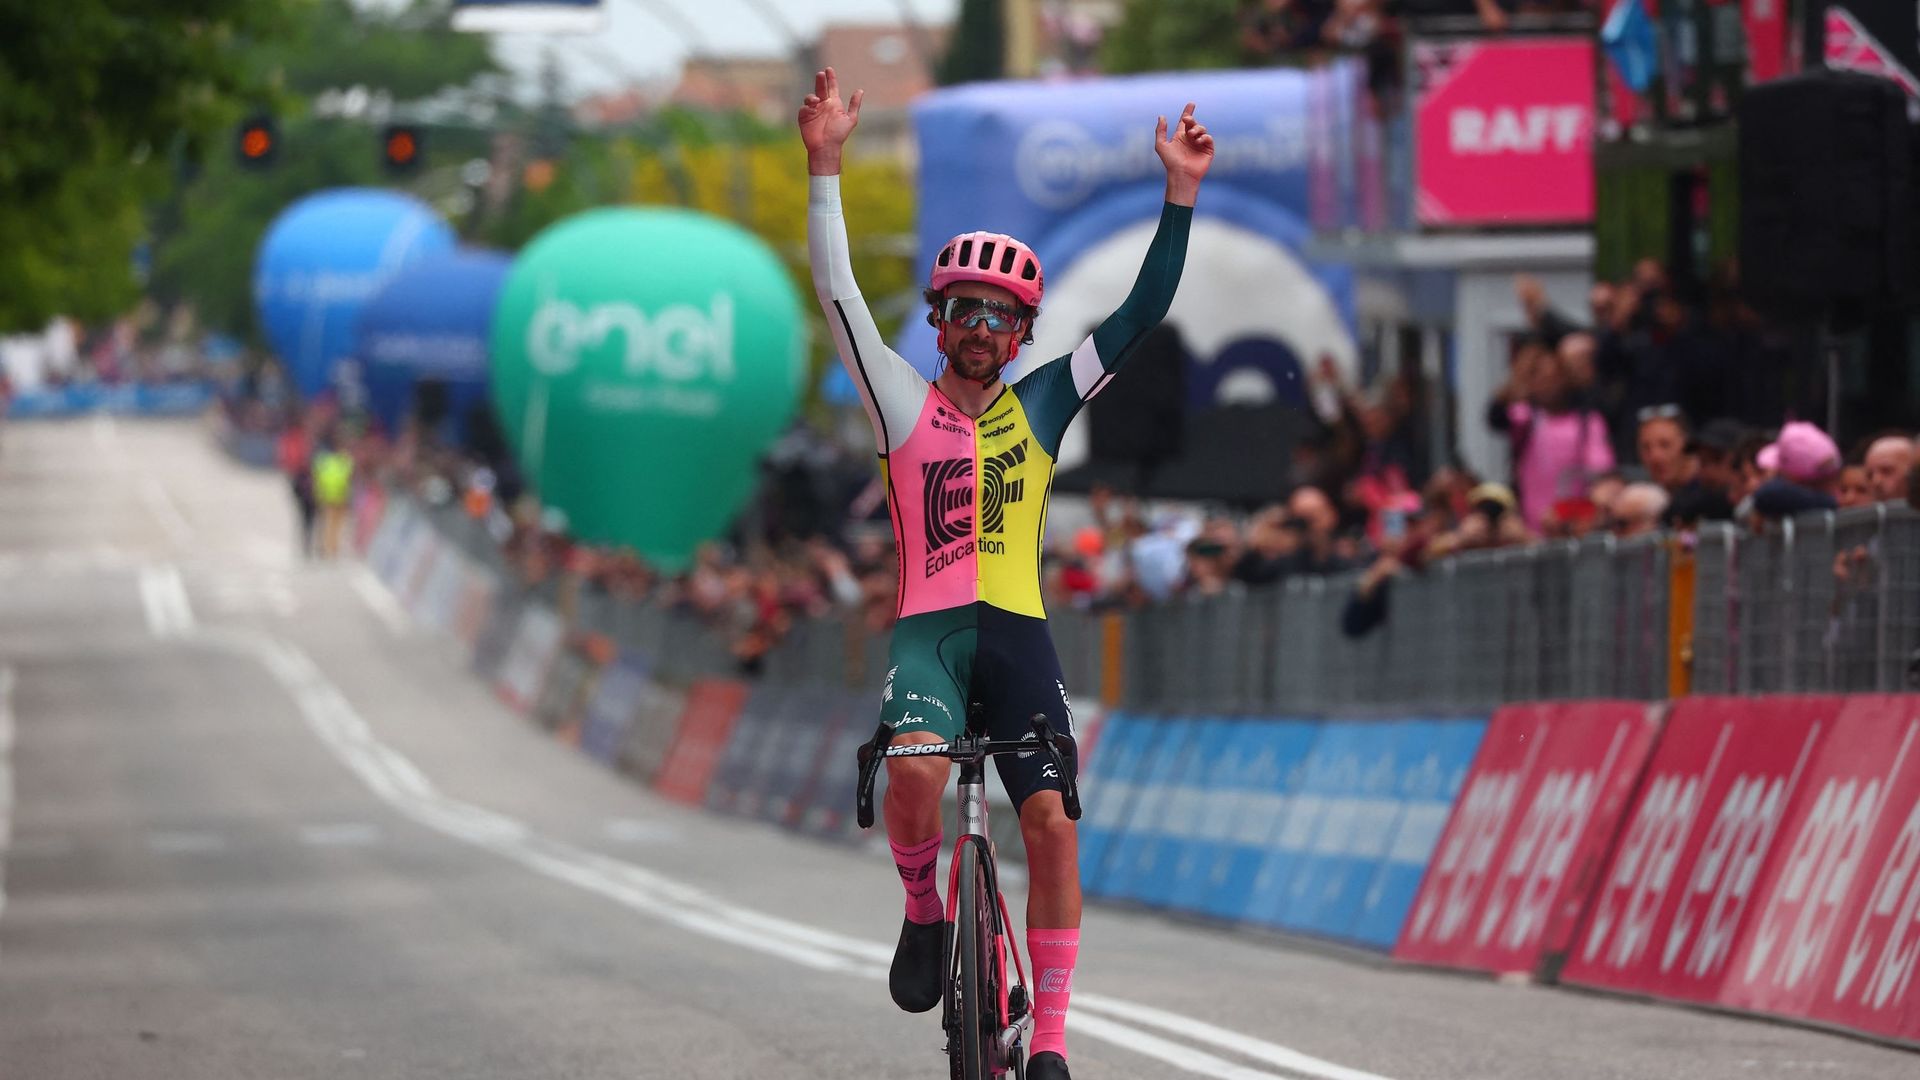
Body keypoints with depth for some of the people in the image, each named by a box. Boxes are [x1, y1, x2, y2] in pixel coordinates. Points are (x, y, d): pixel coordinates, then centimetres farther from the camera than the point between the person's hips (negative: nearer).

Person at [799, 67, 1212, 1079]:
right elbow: (839, 295, -3)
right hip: (927, 633, -2)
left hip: (1018, 637, 2)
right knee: (914, 768, -32)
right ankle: (924, 912, -1)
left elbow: (1141, 314, 8)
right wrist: (825, 167, -12)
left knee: (1052, 823, -11)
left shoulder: (1040, 407, 13)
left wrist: (1180, 198, -2)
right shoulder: (906, 406, 7)